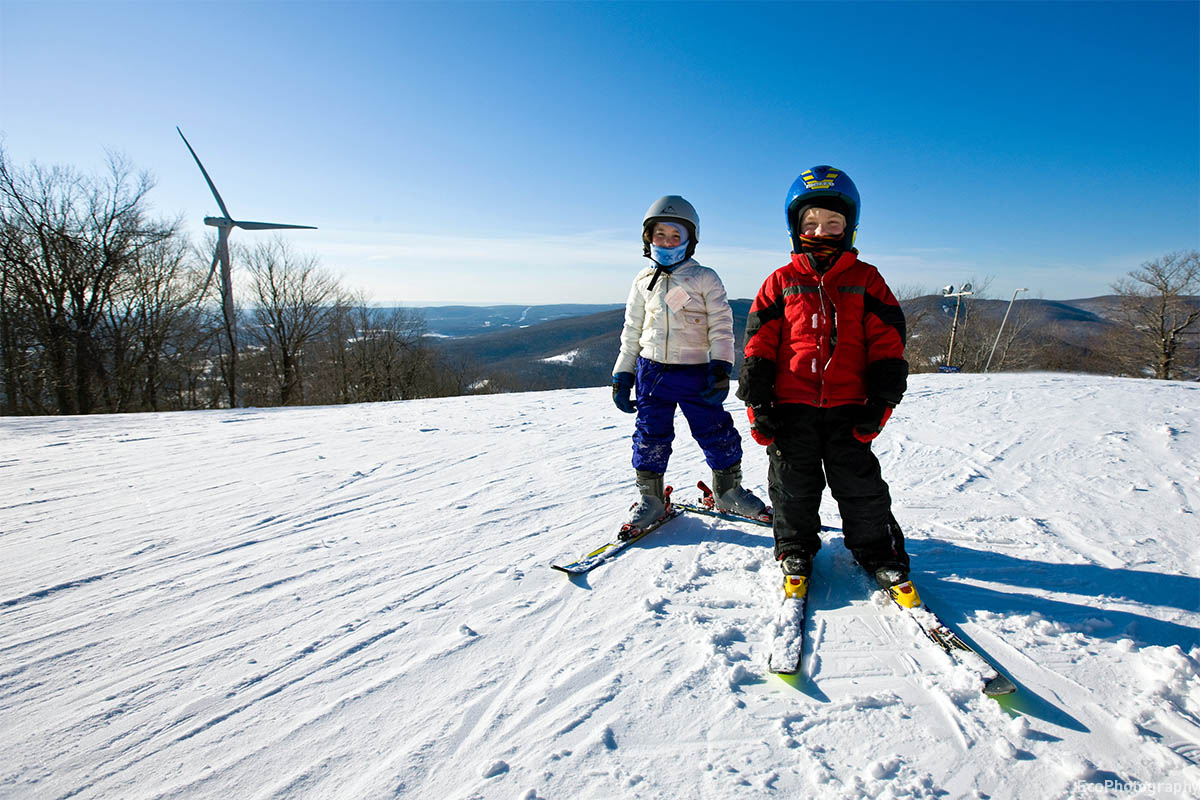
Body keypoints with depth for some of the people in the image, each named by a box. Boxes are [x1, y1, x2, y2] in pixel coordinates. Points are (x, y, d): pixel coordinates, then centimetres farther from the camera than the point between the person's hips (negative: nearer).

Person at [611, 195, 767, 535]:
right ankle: (650, 498, 19)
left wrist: (720, 368, -13)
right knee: (650, 434, 4)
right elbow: (632, 333, 15)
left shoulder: (704, 278, 1)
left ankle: (728, 488, 22)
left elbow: (721, 325, -2)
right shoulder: (643, 282, 10)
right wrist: (623, 376, 11)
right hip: (652, 370, 2)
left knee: (716, 430, 1)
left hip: (695, 372, -2)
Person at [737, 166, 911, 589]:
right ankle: (796, 546, 30)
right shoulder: (782, 282, 5)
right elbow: (759, 344, 4)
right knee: (793, 482, 10)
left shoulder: (866, 280, 6)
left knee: (859, 482, 6)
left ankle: (877, 549, 25)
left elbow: (886, 343, 4)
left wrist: (881, 400, -2)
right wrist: (757, 401, -2)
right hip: (791, 404, 1)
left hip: (848, 404, 0)